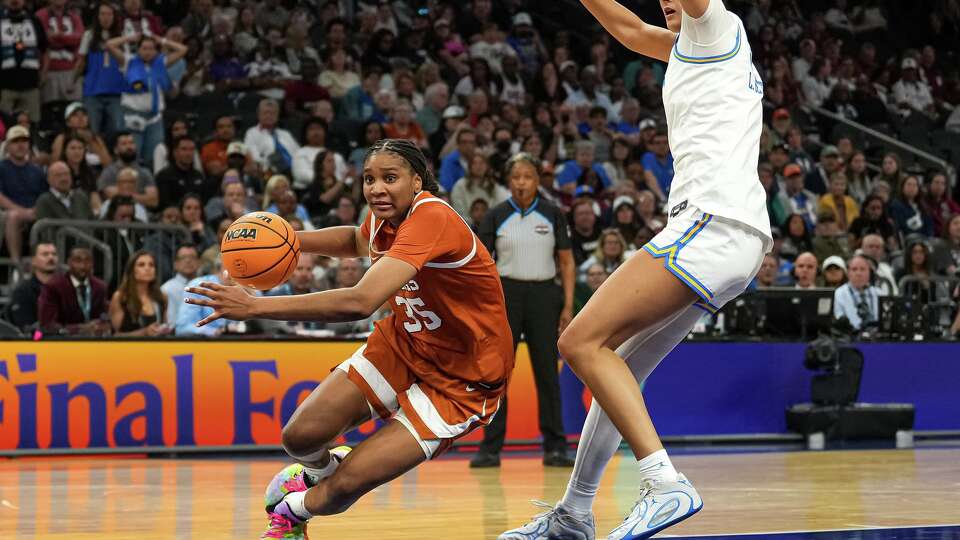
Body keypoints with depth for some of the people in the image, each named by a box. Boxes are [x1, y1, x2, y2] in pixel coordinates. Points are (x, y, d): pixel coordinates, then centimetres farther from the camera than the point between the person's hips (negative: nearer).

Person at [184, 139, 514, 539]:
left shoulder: (432, 219, -32)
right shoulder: (387, 215, -5)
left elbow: (359, 303, -44)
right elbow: (358, 241, 23)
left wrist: (254, 306, -40)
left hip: (461, 381, -7)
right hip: (404, 343, 7)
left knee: (344, 487, -14)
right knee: (301, 436, -3)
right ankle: (317, 470, 34)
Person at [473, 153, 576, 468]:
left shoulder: (552, 215, 4)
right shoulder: (496, 216, 2)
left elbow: (566, 262, 6)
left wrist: (568, 305, -2)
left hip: (544, 294, 1)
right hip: (506, 293, 0)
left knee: (547, 371, 2)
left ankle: (555, 448, 8)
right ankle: (490, 448, 3)